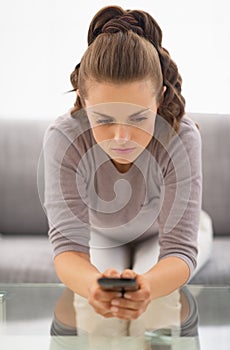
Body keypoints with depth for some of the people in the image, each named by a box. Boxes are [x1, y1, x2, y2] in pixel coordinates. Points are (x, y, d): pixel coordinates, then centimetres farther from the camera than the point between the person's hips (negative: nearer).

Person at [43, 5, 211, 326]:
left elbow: (180, 248, -41)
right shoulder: (63, 139, -37)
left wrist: (146, 287, -67)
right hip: (100, 238, 1)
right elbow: (68, 242, -41)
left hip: (155, 238, -1)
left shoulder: (181, 138, -38)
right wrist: (93, 285, -67)